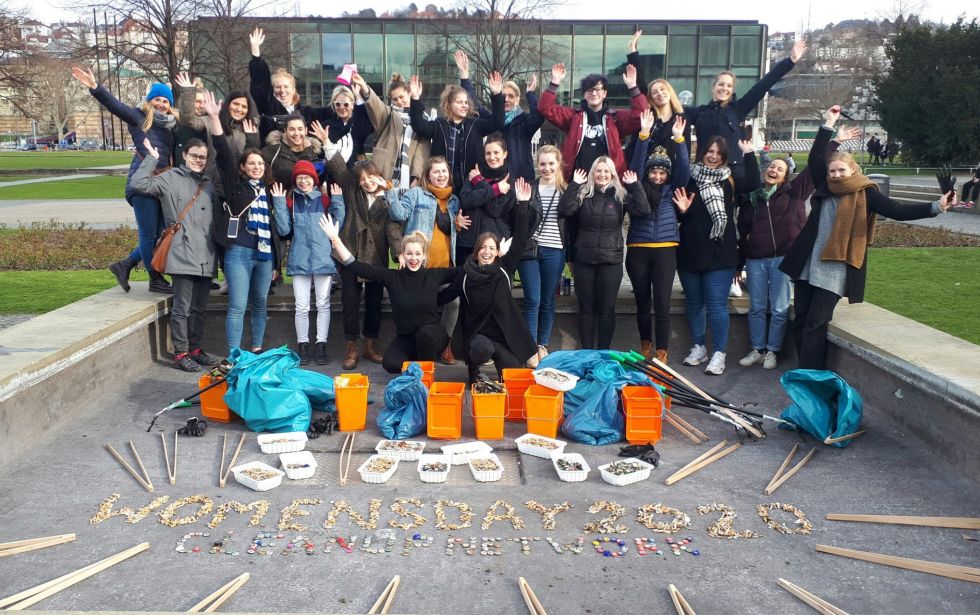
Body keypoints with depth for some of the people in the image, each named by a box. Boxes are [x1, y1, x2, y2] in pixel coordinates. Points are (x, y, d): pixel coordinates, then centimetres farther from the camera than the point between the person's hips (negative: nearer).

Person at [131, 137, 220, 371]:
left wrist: (216, 248, 15)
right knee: (182, 308, -3)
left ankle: (195, 349, 23)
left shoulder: (208, 184, 19)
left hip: (205, 257, 6)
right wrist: (152, 158, -9)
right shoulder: (171, 178, 1)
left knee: (200, 308, 12)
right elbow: (139, 183, -13)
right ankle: (180, 354, 6)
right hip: (183, 256, -6)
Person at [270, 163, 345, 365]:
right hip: (300, 261, 0)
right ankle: (302, 346, 13)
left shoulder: (324, 200, 6)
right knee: (301, 306, 4)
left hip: (323, 259, 0)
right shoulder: (290, 201, 7)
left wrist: (337, 202, -6)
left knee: (323, 304, 5)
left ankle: (321, 345, 12)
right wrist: (279, 204, -6)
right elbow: (284, 230, -2)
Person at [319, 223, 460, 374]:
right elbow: (355, 265, -10)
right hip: (405, 337, 1)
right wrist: (335, 239, -17)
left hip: (432, 335, -1)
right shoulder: (392, 277, -7)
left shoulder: (434, 275, -7)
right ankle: (418, 358, 8)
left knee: (425, 332, -37)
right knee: (390, 364, -27)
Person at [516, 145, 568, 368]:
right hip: (530, 249, -1)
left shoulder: (567, 190, 6)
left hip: (554, 251, 1)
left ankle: (543, 345, 21)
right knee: (532, 301, -3)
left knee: (548, 301, 8)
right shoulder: (528, 188, 3)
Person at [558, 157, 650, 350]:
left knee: (607, 309, 5)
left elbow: (643, 210, -10)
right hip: (584, 260, 1)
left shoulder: (621, 195, 3)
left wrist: (635, 185, -12)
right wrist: (574, 184, -15)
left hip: (611, 260, 0)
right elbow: (564, 210, -13)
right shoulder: (583, 193, 3)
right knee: (586, 308, 7)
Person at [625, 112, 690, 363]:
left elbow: (684, 169, -3)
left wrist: (679, 139, -14)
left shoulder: (672, 189, 10)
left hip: (665, 250, 0)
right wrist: (644, 135, -16)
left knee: (662, 303, -5)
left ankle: (662, 352, 0)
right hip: (637, 251, 1)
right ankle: (645, 344, 27)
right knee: (642, 301, 11)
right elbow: (636, 164, -5)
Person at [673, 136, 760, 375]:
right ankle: (698, 347, 27)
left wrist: (749, 154, -11)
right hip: (690, 253, 1)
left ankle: (719, 353, 6)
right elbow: (678, 214, 2)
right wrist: (682, 209, -20)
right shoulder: (690, 178, 0)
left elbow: (753, 183, -12)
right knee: (694, 302, 13)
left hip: (720, 253, -1)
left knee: (717, 304, -2)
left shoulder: (729, 181, 5)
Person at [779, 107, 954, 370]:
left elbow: (897, 211, -6)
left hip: (834, 270, -5)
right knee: (800, 320, 7)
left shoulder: (865, 194, -1)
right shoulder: (826, 188, 10)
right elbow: (815, 159, 9)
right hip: (807, 266, 5)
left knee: (815, 324, -8)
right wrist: (828, 124, 10)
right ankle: (804, 372, 19)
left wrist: (936, 207, -15)